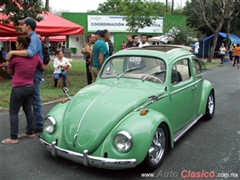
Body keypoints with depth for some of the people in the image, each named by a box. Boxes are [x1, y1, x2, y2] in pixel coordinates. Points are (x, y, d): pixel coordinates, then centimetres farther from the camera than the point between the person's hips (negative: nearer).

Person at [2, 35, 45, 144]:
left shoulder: (15, 56, -11)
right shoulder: (35, 55, 4)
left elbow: (9, 72, 2)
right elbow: (42, 68, 17)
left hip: (19, 88, -6)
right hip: (30, 87, 7)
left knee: (13, 112, 3)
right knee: (28, 109, 16)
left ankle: (13, 138, 5)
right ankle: (30, 132, 24)